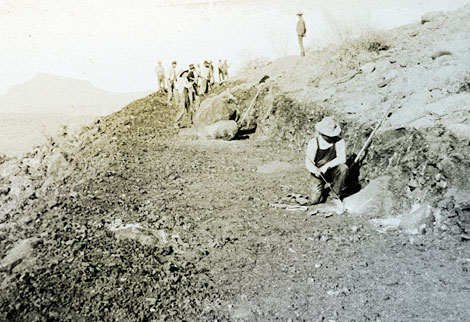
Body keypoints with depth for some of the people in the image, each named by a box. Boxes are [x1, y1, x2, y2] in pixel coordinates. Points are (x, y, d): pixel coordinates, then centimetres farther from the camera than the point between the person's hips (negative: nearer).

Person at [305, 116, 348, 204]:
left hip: (332, 171, 0)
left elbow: (342, 158, -26)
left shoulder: (339, 141, -16)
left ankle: (336, 195, -9)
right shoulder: (313, 143, -16)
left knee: (343, 167, -32)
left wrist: (327, 166, -40)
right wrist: (315, 170, -42)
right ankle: (323, 190, 26)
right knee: (315, 200, -12)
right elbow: (308, 163, -19)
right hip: (318, 173, 0)